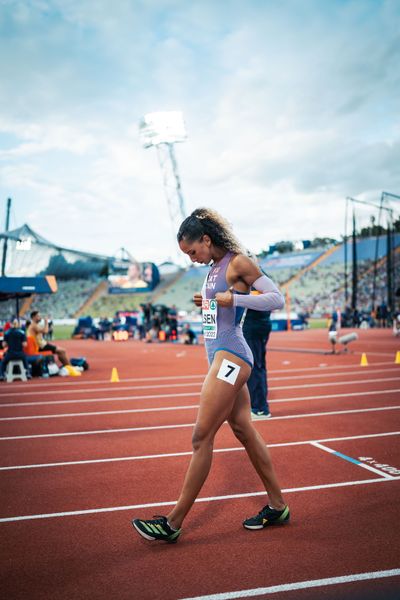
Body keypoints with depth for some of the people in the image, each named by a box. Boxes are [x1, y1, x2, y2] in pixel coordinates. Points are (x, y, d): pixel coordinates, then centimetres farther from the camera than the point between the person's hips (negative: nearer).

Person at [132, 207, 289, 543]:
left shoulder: (238, 262, -10)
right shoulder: (215, 267, 15)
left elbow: (277, 299, -13)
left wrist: (232, 298, -20)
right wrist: (207, 302, 7)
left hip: (231, 357, -10)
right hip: (221, 357, 10)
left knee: (201, 437, -6)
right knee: (245, 431, 13)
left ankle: (174, 523, 2)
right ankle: (277, 507, 24)